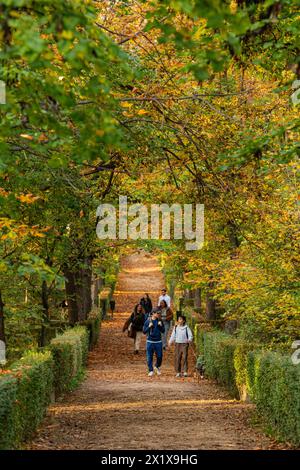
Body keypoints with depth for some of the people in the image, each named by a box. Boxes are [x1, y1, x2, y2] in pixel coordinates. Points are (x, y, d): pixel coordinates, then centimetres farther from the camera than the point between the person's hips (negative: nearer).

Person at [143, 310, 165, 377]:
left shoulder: (160, 321, 3)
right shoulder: (147, 321, -4)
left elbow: (163, 331, 7)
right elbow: (144, 331, -2)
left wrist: (161, 325, -11)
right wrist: (149, 326, -17)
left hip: (158, 341, 2)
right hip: (150, 341, -2)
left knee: (159, 356, 2)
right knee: (149, 357, 0)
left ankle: (157, 367, 29)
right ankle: (151, 371, 10)